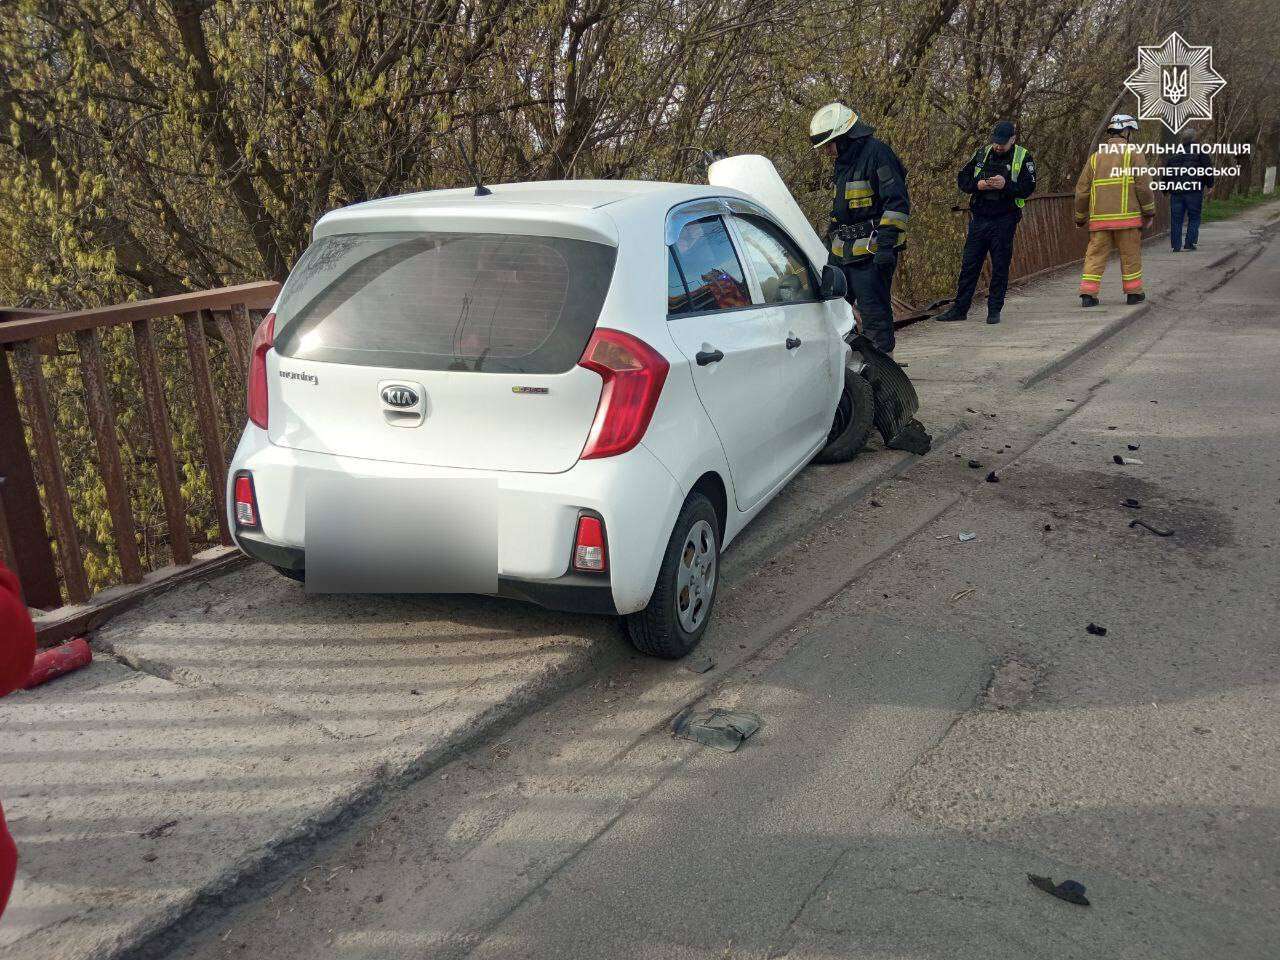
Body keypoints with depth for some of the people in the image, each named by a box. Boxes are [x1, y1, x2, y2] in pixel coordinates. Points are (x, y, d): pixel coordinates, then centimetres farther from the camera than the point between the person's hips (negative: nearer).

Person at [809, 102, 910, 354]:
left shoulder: (877, 153, -11)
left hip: (871, 254, -9)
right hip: (842, 252, 9)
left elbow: (897, 203, -18)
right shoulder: (843, 162, 18)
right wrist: (830, 239, 27)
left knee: (874, 314, -5)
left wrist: (885, 244, -24)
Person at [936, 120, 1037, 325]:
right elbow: (961, 178, 8)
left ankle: (994, 310, 10)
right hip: (979, 218, 3)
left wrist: (1006, 185, -24)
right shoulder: (982, 154, 9)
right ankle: (960, 309, 9)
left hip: (1004, 221, -3)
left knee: (1000, 267, 2)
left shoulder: (1023, 158, 0)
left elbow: (1028, 188, -9)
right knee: (969, 264, 4)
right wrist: (978, 185, -11)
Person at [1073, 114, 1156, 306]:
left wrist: (1080, 217, 22)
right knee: (1130, 254, 6)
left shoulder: (1096, 156, 14)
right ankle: (1133, 292, 14)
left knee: (1095, 254, 4)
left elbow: (1082, 190, 13)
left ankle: (1087, 293, -4)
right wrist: (1149, 211, 3)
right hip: (1127, 216, -3)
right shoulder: (1133, 153, 1)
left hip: (1099, 217, 3)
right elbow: (1143, 184, -6)